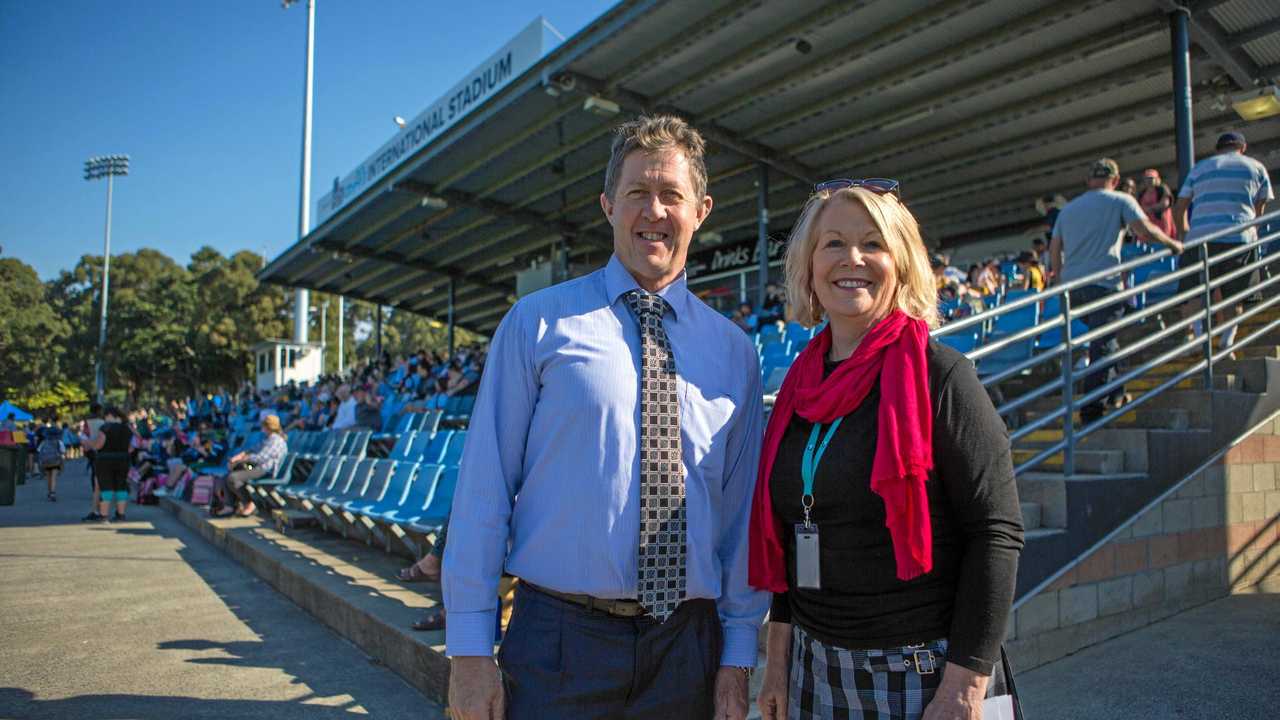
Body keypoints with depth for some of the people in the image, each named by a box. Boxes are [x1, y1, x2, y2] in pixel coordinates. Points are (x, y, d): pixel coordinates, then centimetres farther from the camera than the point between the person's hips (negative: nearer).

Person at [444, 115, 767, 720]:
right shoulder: (538, 324, -2)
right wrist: (470, 648, -5)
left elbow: (742, 509, 6)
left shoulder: (733, 351, 5)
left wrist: (738, 654, 5)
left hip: (688, 648, 3)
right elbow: (485, 486, -4)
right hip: (559, 643, -2)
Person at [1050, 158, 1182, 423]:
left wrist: (1060, 280, 28)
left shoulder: (1068, 208, 19)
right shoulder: (1121, 201, 4)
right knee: (1103, 347, -3)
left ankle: (1115, 393, 25)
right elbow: (1145, 231, -8)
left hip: (1072, 285, 6)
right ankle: (1091, 409, -6)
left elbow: (1054, 248, 18)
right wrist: (1172, 243, 9)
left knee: (1106, 340, 23)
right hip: (1103, 284, -6)